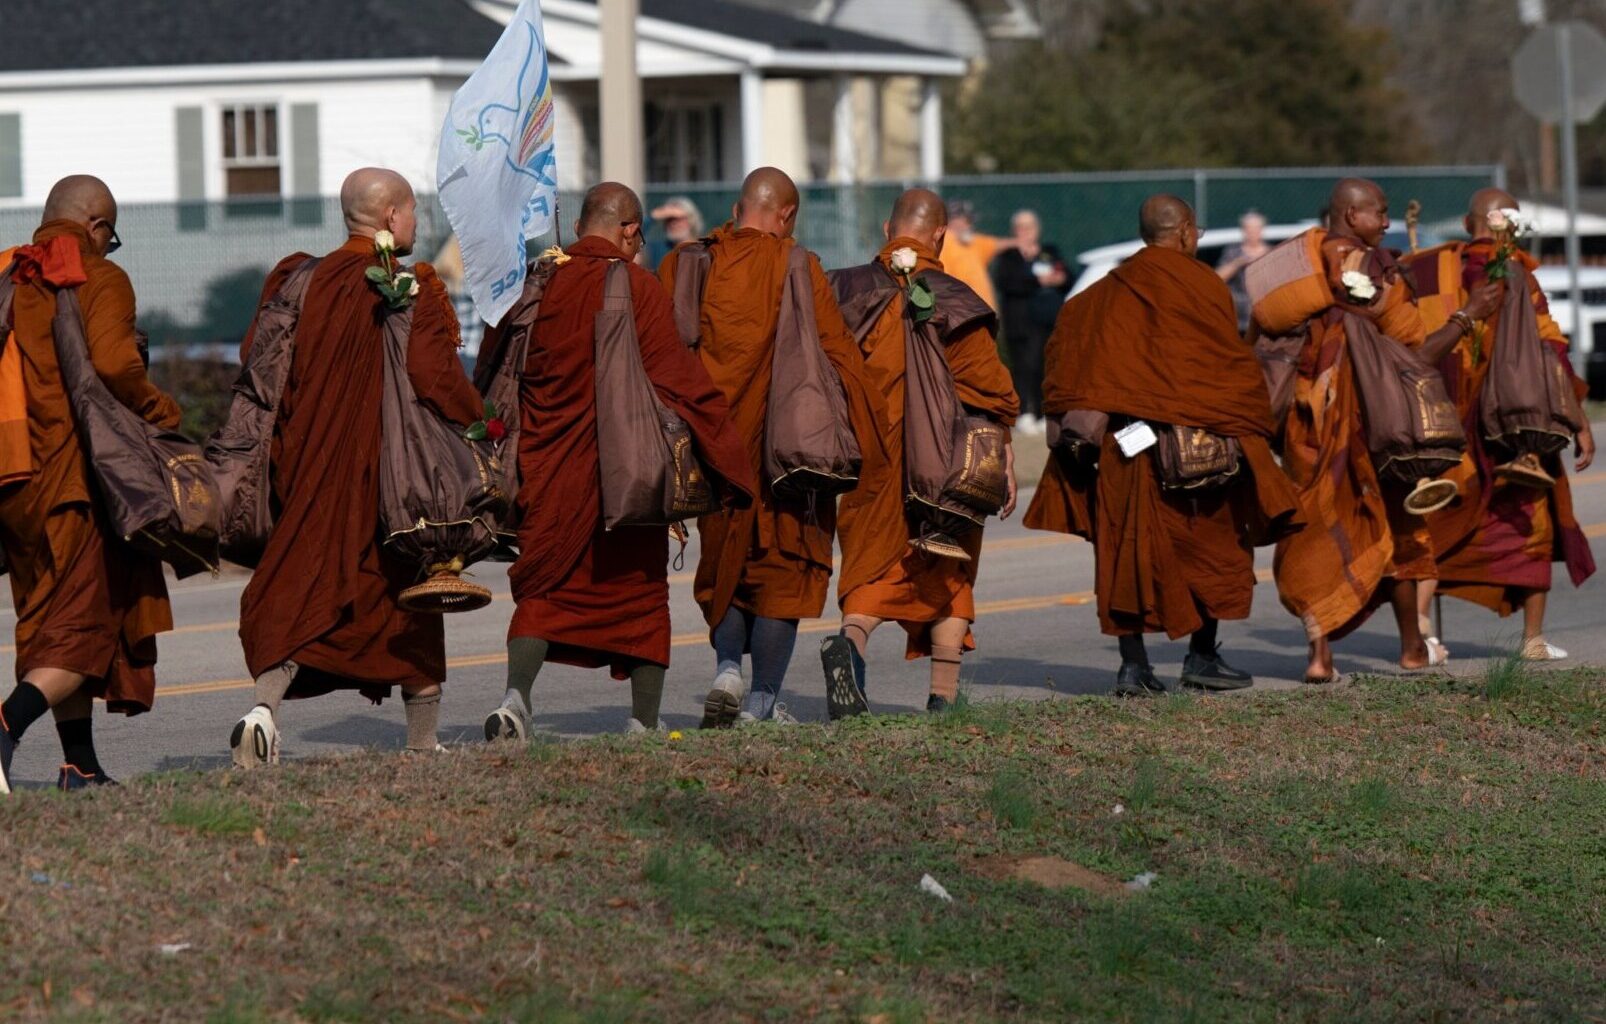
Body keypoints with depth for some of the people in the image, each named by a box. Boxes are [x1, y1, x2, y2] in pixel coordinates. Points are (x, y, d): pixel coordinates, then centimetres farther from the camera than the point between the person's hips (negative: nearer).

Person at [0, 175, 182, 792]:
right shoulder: (100, 280, -5)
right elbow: (113, 366, -20)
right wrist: (162, 413, -5)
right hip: (77, 475, -6)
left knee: (57, 624, 16)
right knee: (88, 625, -3)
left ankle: (81, 767, 16)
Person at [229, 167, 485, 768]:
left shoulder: (300, 283, 5)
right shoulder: (414, 289, -10)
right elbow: (433, 375, -19)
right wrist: (479, 420, -3)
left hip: (313, 468, 3)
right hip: (395, 469, -3)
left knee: (301, 590, 4)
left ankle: (265, 706, -20)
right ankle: (422, 742, 16)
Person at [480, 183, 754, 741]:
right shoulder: (638, 289, -8)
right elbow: (681, 381, -9)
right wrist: (731, 462, -3)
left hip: (548, 470, 2)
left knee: (542, 590, 7)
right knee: (640, 590, 12)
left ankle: (515, 697, -18)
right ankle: (644, 725, 14)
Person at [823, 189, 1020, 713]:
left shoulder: (847, 291, 2)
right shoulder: (954, 302, -5)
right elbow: (994, 395, -5)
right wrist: (1006, 468, 3)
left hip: (863, 458, 2)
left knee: (874, 570, 5)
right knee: (947, 571, 14)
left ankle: (850, 640, -26)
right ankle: (945, 693, 11)